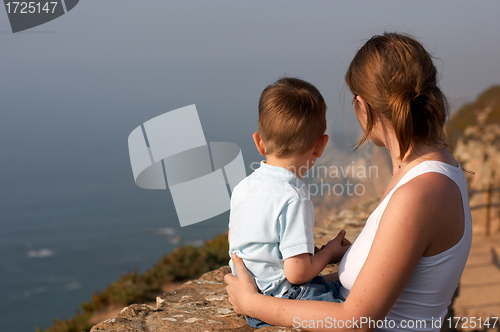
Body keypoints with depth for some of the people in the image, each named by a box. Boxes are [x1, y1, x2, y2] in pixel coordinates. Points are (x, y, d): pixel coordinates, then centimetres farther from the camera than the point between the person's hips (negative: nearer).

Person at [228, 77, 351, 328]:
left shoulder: (242, 187, 3)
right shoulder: (294, 199, -23)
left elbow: (233, 239, 18)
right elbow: (297, 272, -23)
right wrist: (329, 253, -5)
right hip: (279, 303, -9)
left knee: (336, 287, 15)